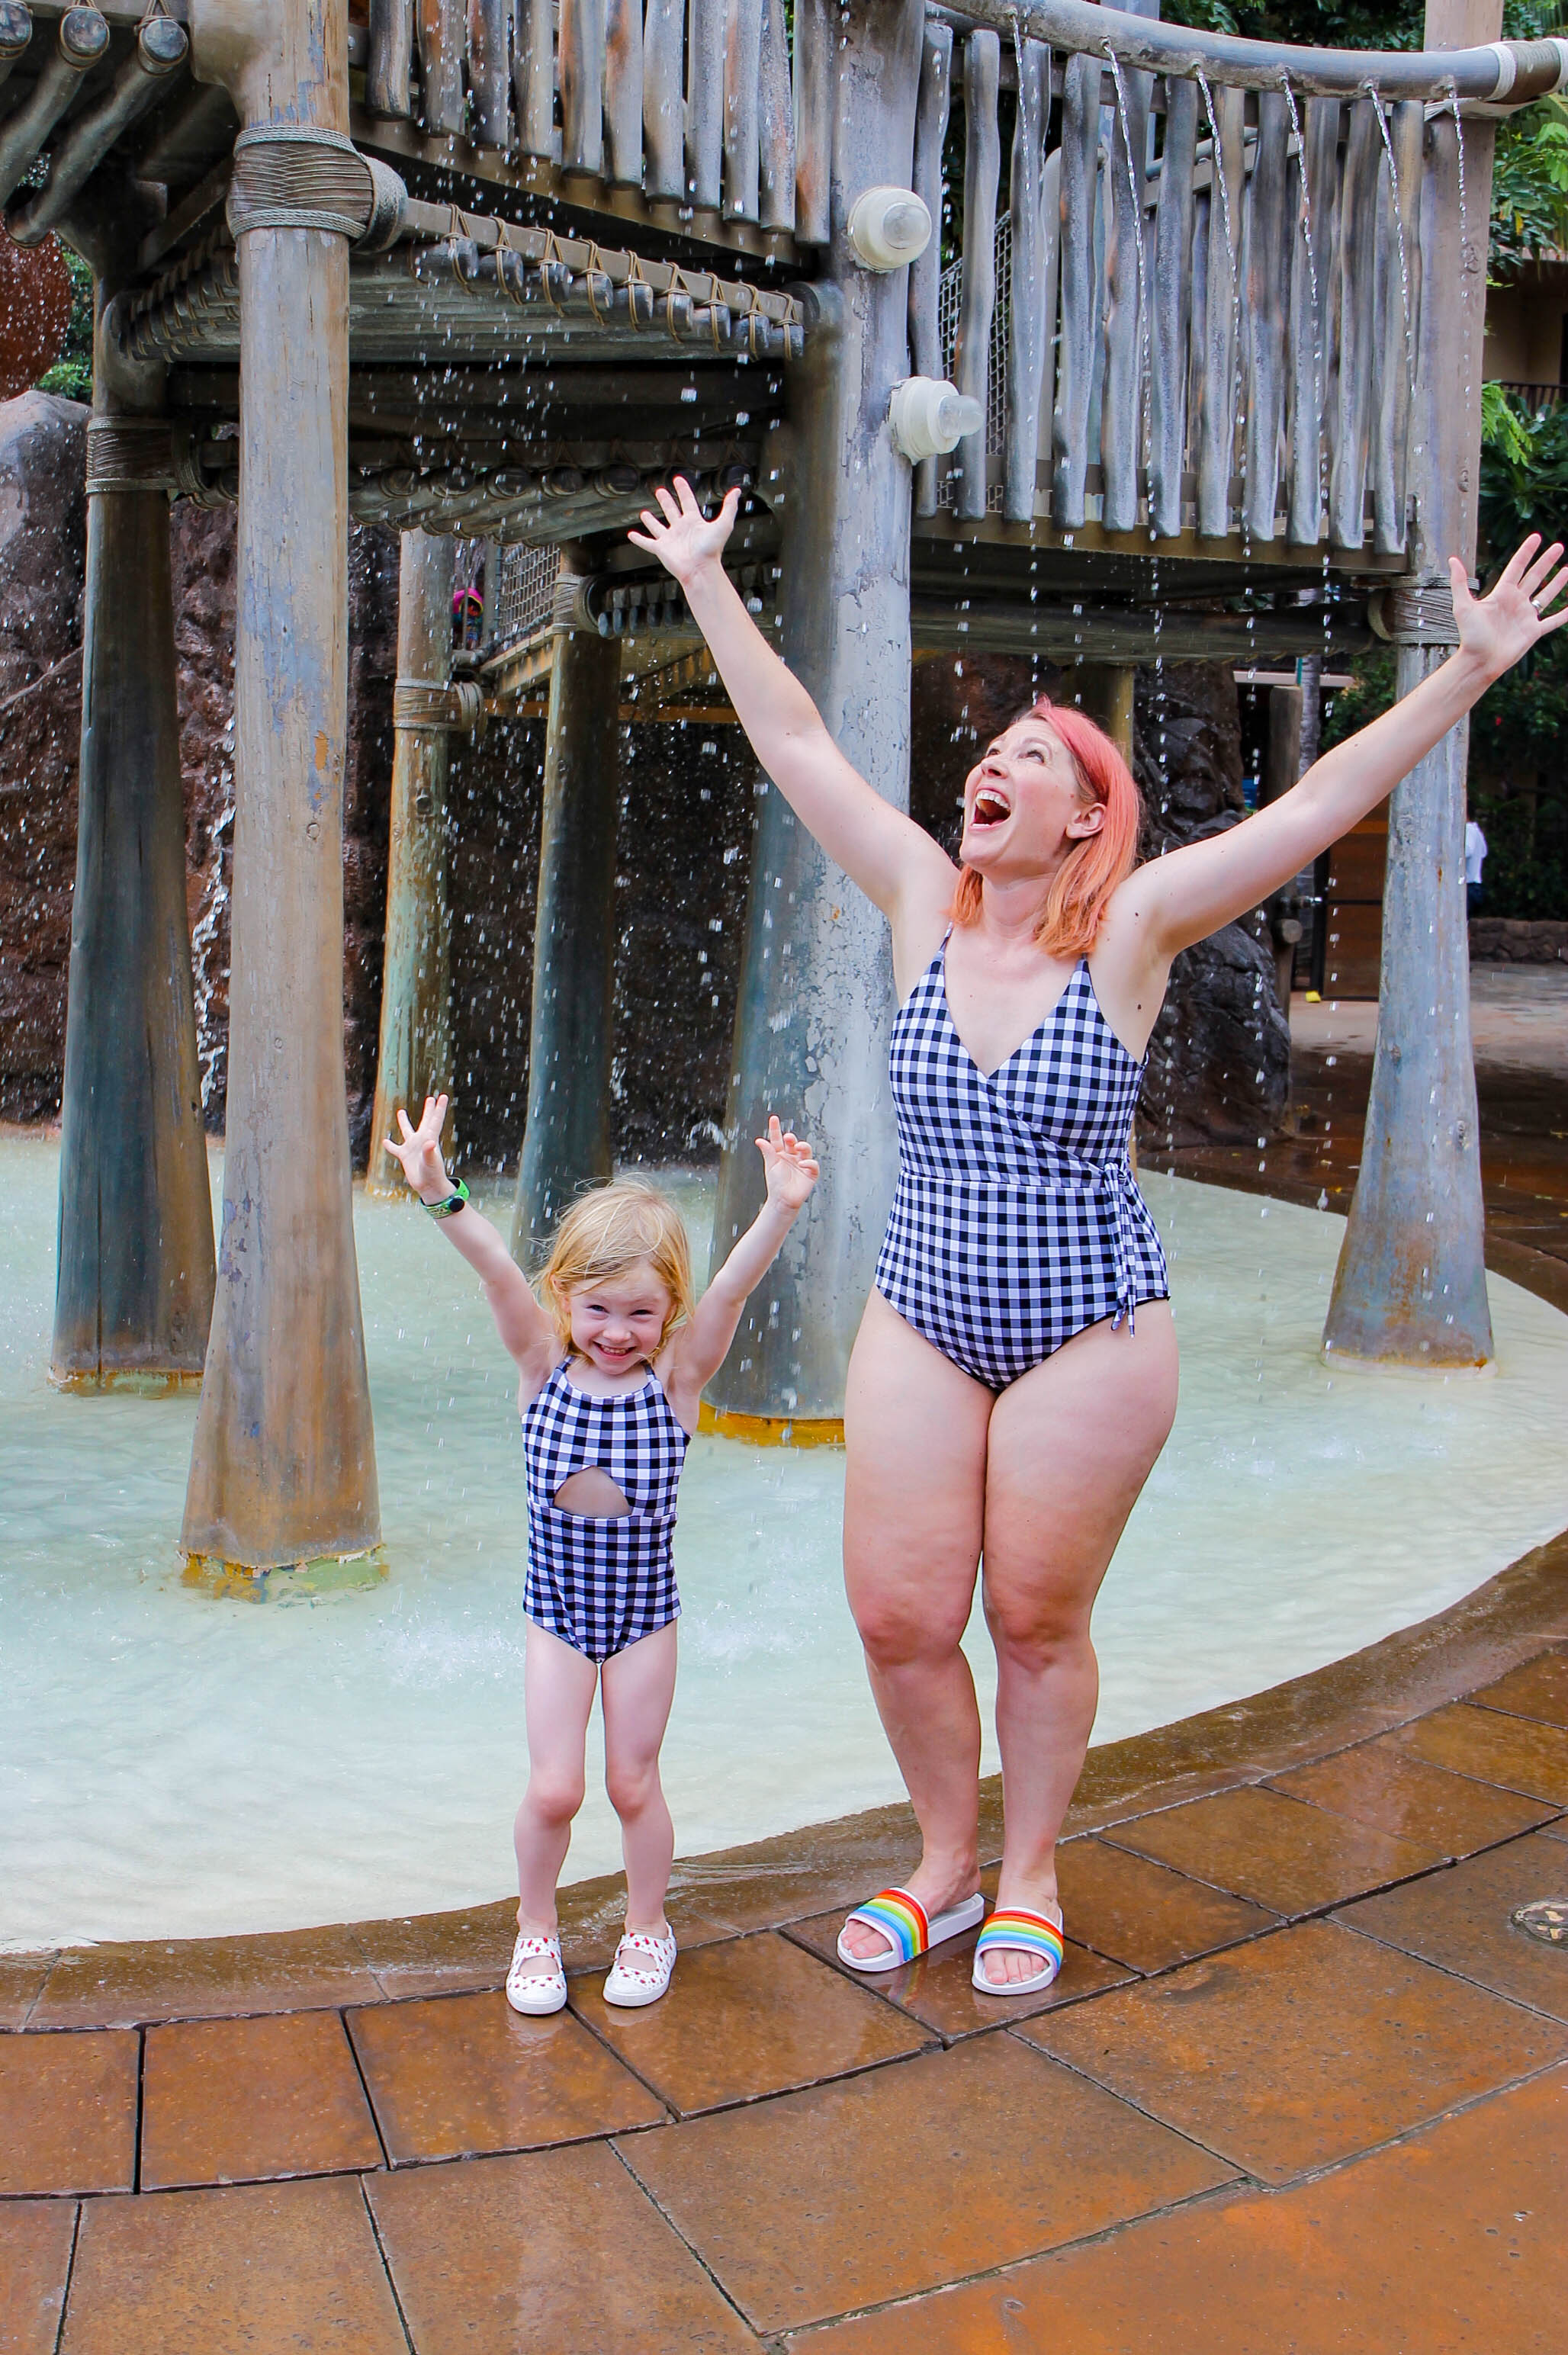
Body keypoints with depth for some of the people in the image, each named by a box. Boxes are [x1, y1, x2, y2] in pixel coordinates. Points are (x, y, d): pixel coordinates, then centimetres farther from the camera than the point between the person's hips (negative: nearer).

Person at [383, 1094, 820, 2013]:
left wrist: (781, 1211, -42)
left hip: (643, 1611, -1)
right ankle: (537, 1928, 28)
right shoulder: (544, 1368, -10)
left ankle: (648, 1926, 34)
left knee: (633, 1782, 10)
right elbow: (500, 1275, -24)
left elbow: (732, 1290, -27)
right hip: (558, 1610, 1)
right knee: (553, 1790, 2)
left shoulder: (678, 1379, -12)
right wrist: (442, 1193, -39)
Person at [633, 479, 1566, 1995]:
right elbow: (797, 747, 3)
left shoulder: (1130, 929, -9)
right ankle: (946, 1863, 30)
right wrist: (706, 582, 7)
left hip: (1089, 1334, -3)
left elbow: (1317, 806, -14)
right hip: (920, 1321, 3)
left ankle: (1027, 1880, 31)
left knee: (1037, 1624, 8)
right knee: (898, 1618, 5)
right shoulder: (926, 907, -1)